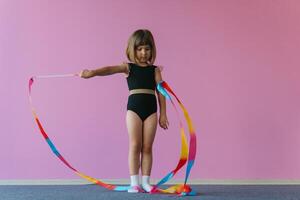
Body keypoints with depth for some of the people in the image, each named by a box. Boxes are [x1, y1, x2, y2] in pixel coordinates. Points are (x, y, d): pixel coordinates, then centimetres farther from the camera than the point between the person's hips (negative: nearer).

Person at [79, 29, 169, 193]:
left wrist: (163, 114, 4)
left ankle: (145, 182, 11)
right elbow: (110, 69, -12)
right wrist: (92, 72, -30)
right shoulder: (128, 67, 6)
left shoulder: (155, 70, 11)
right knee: (135, 145, -3)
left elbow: (160, 92, 9)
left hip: (151, 109, 2)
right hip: (133, 108, -1)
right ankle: (134, 183, 2)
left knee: (147, 147, 4)